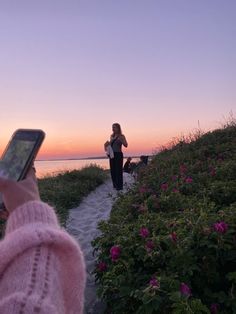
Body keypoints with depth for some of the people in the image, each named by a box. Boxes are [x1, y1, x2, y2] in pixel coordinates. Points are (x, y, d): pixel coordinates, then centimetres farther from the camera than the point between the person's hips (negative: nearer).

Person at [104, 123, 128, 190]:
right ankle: (115, 185, 18)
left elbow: (126, 145, -15)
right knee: (113, 170, 8)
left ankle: (119, 186, 1)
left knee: (118, 170, -6)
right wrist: (107, 144, 3)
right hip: (112, 154, 7)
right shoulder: (112, 136, 13)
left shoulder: (121, 136, -4)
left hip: (118, 154, -6)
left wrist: (120, 139, -27)